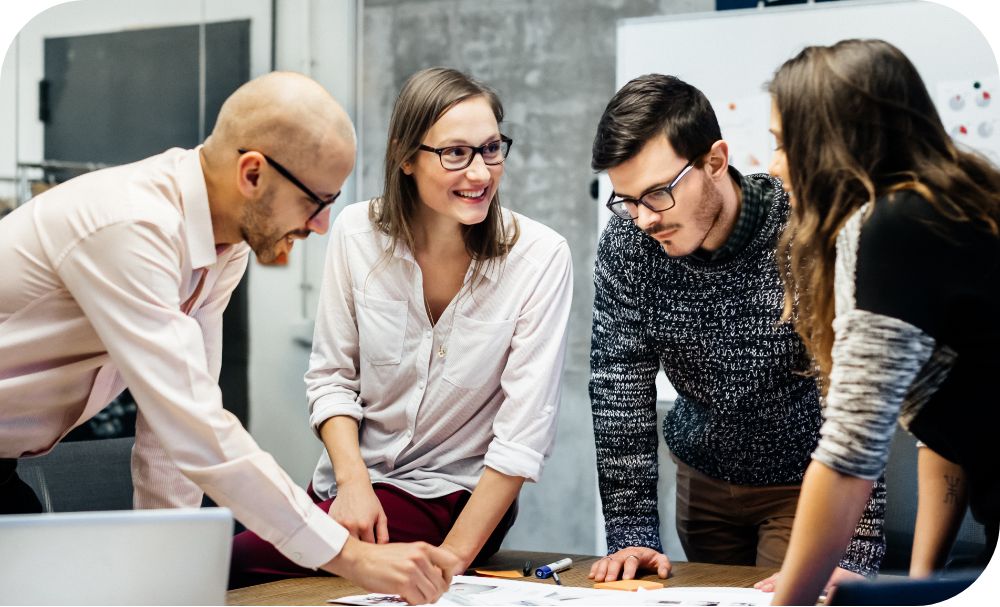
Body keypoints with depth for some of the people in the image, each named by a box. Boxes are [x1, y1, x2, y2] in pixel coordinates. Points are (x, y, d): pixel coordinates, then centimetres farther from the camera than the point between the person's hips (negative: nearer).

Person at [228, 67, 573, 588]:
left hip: (452, 497, -4)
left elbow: (523, 433, -16)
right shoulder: (358, 232, -6)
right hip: (354, 478, 4)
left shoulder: (539, 257, -16)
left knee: (240, 564, -22)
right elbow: (331, 376, 2)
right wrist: (353, 481, -15)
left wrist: (450, 560, -20)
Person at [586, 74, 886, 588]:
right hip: (702, 476, 4)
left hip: (807, 482, -4)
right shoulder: (627, 242, -16)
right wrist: (632, 534, -17)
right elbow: (620, 387, -13)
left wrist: (852, 556, -34)